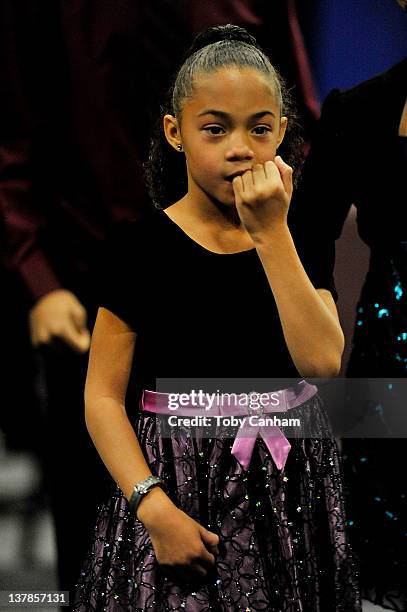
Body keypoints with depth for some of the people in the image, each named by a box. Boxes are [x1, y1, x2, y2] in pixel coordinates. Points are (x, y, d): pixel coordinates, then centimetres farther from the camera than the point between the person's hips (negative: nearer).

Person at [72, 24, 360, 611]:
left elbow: (323, 360, -13)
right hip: (181, 486, -3)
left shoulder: (299, 242, 3)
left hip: (291, 489, 3)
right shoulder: (142, 246, -6)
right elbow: (104, 395, -8)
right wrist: (155, 508, -19)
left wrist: (272, 232, -16)